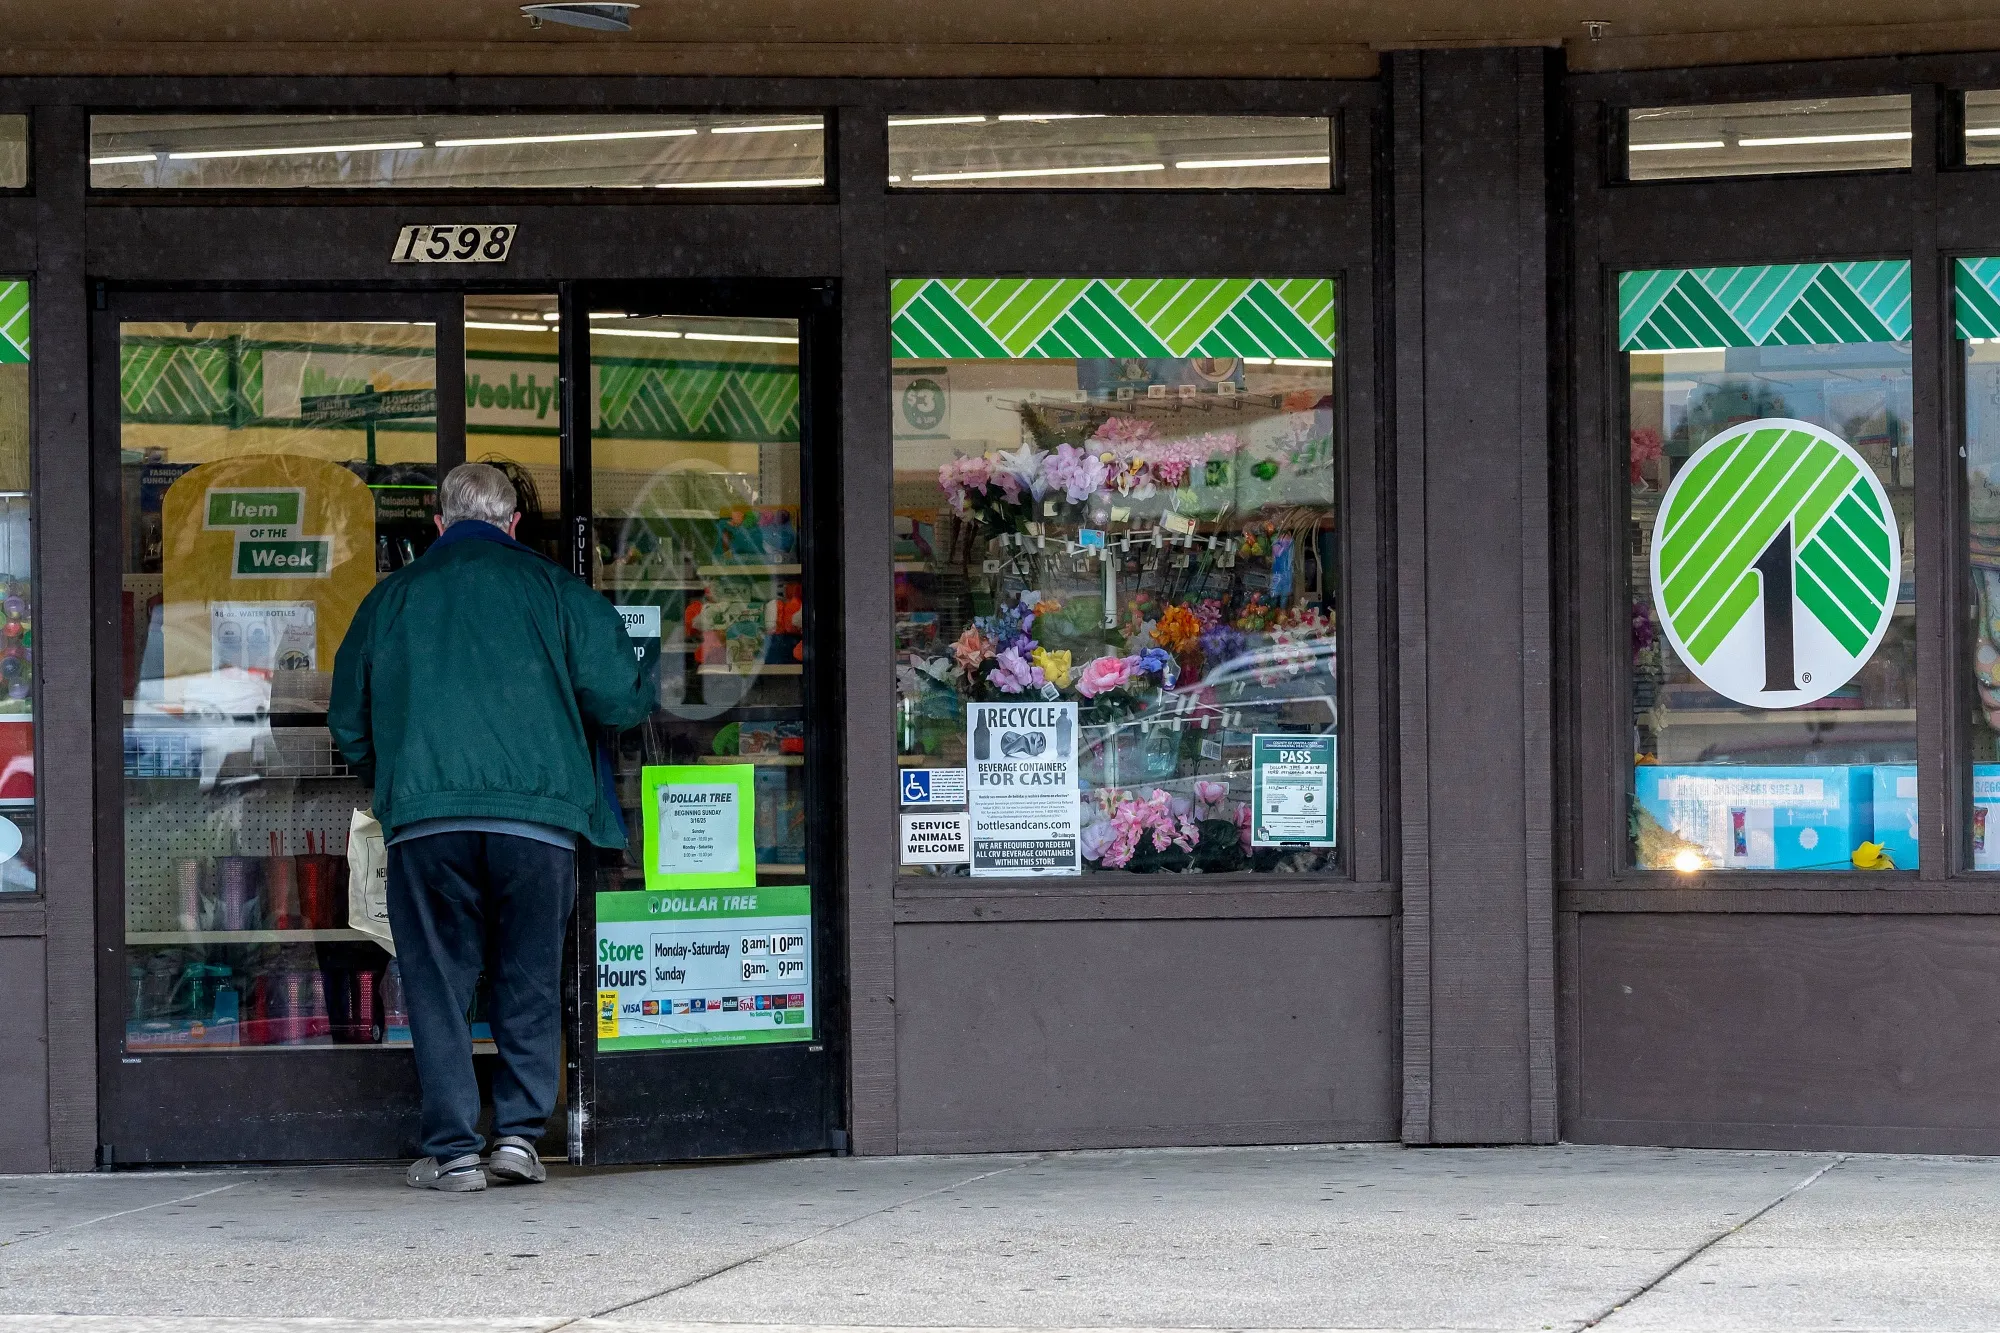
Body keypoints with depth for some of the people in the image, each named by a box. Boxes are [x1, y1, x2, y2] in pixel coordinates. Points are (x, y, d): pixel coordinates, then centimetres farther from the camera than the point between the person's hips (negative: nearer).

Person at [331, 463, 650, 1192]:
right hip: (537, 811, 0)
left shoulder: (392, 596, 13)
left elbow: (348, 721, 18)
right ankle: (520, 1132, 4)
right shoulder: (551, 587, 9)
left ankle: (452, 1150, 0)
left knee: (438, 981, 4)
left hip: (424, 814, 0)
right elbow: (621, 697, 6)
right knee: (530, 976, 10)